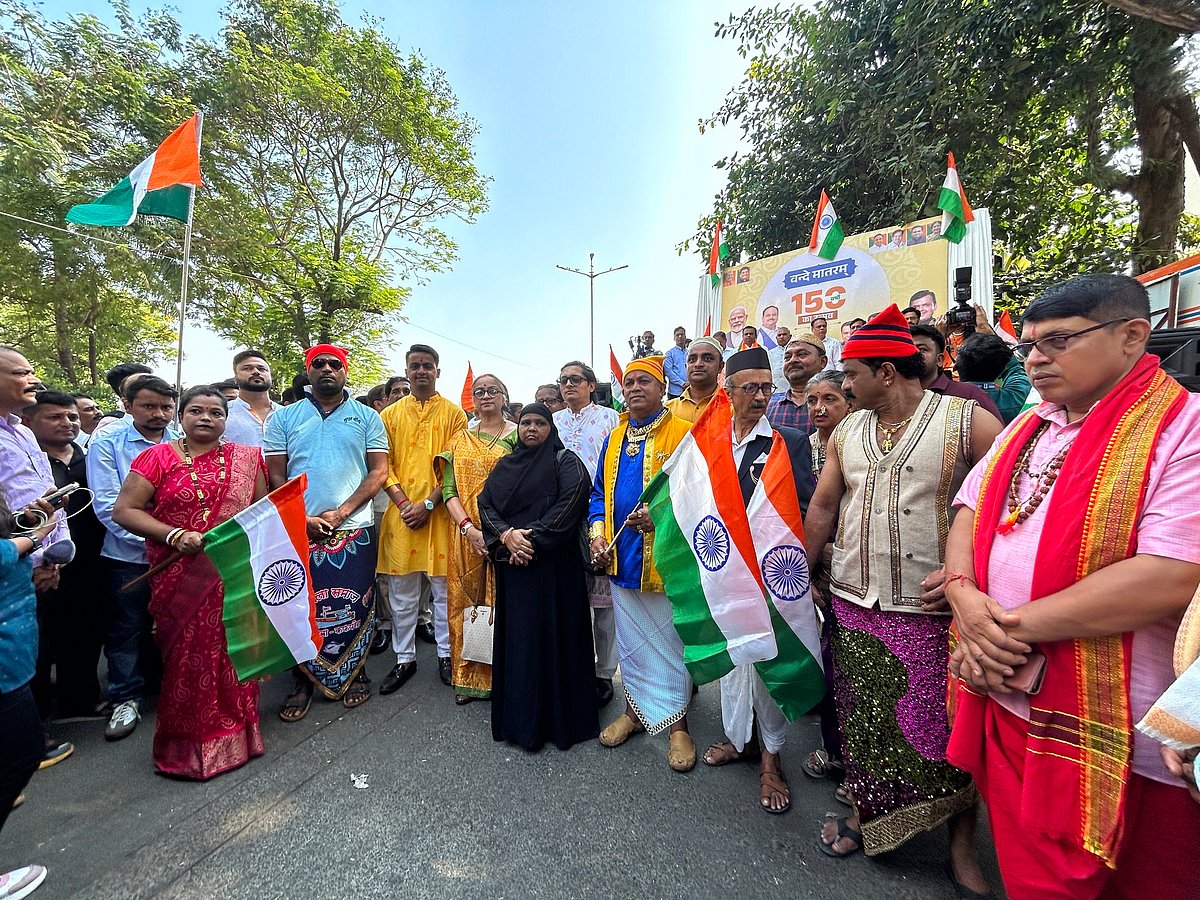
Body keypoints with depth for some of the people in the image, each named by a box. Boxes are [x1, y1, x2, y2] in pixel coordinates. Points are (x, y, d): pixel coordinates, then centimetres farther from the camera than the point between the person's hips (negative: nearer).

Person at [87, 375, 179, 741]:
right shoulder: (107, 445, -4)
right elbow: (107, 504, -10)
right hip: (128, 556, -2)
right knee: (127, 628, 10)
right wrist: (150, 539, -19)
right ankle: (126, 698, 27)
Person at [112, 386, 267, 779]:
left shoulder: (247, 458, 7)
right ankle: (187, 743, 25)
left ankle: (234, 732, 27)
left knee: (234, 650, 8)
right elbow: (124, 510, -4)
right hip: (180, 578, -1)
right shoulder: (158, 457, 1)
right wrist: (175, 534, -17)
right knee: (187, 655, 5)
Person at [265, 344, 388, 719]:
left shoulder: (367, 417, 4)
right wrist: (303, 519, -9)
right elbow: (275, 477, 4)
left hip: (354, 530, -1)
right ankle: (303, 681, 27)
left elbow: (378, 471, -2)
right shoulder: (283, 417, 8)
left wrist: (341, 512, -12)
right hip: (298, 531, 1)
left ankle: (355, 675, 26)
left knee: (354, 606, 6)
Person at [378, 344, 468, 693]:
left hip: (440, 513, -2)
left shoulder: (454, 414, 3)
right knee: (401, 593, 10)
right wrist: (403, 503, -9)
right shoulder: (390, 414, 9)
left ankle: (446, 654, 25)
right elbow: (383, 466, 5)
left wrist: (428, 504, -12)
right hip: (401, 513, 2)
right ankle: (404, 658, 27)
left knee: (444, 589, 8)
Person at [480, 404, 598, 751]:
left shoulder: (566, 462, 0)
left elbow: (571, 502, -14)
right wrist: (506, 534, -12)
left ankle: (558, 715, 17)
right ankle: (520, 716, 24)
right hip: (513, 563, 4)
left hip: (554, 564, -4)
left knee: (553, 634, 1)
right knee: (517, 636, 9)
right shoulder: (505, 465, 14)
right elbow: (485, 503, 6)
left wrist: (535, 538, -17)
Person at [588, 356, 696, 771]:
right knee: (630, 640, 19)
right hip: (621, 559, 5)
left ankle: (676, 722, 29)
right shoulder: (615, 438, 10)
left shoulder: (682, 434, -8)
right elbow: (599, 492, 15)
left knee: (670, 642, 10)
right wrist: (597, 531, 1)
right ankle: (636, 709, 38)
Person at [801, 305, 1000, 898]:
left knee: (944, 730, 7)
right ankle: (865, 812, 38)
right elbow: (822, 507, 9)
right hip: (853, 605, 4)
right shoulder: (847, 431, 7)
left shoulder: (967, 422, -7)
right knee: (862, 718, 15)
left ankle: (962, 847, 32)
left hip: (931, 611, -4)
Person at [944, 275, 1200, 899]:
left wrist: (1016, 626, -19)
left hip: (1118, 739, -5)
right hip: (1008, 699, 5)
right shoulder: (1025, 430, 8)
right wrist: (964, 596, -11)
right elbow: (968, 513, 8)